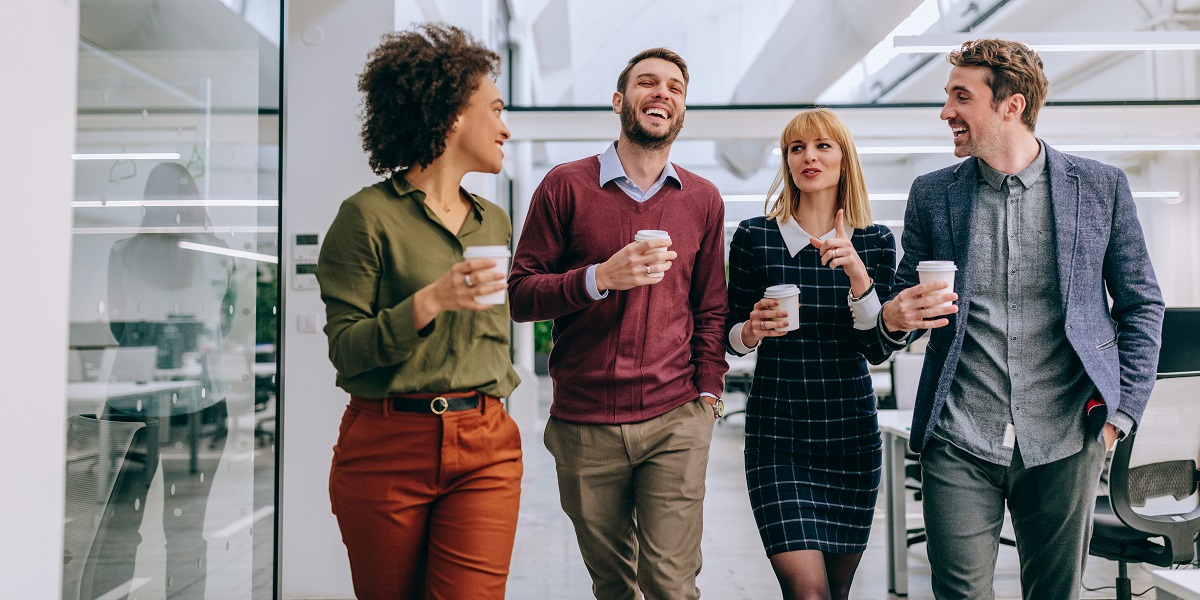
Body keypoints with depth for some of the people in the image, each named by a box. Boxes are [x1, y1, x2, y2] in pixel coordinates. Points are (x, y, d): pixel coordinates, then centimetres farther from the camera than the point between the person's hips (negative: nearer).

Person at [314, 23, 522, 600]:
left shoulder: (495, 221, 12)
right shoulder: (368, 215, -6)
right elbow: (345, 348, -9)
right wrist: (428, 302, -22)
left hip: (485, 450, 4)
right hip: (387, 446, -4)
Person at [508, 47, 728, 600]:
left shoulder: (703, 200, 9)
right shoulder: (566, 186, 1)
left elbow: (710, 308, 14)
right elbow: (519, 294, -3)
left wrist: (708, 392, 3)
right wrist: (601, 277, -18)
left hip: (676, 420, 1)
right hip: (584, 425, -1)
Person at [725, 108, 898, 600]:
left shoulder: (875, 242, 3)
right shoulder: (754, 237, -2)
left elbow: (879, 350, -4)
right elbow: (733, 336, 6)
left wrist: (857, 274, -17)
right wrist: (754, 329, -17)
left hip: (853, 433, 2)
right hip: (777, 434, -2)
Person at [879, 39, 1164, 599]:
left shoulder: (1101, 187, 2)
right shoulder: (931, 194, 5)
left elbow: (1142, 305, 9)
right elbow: (906, 296, 13)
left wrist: (1121, 411, 1)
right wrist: (893, 317, -11)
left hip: (1063, 444, 0)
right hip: (958, 443, 1)